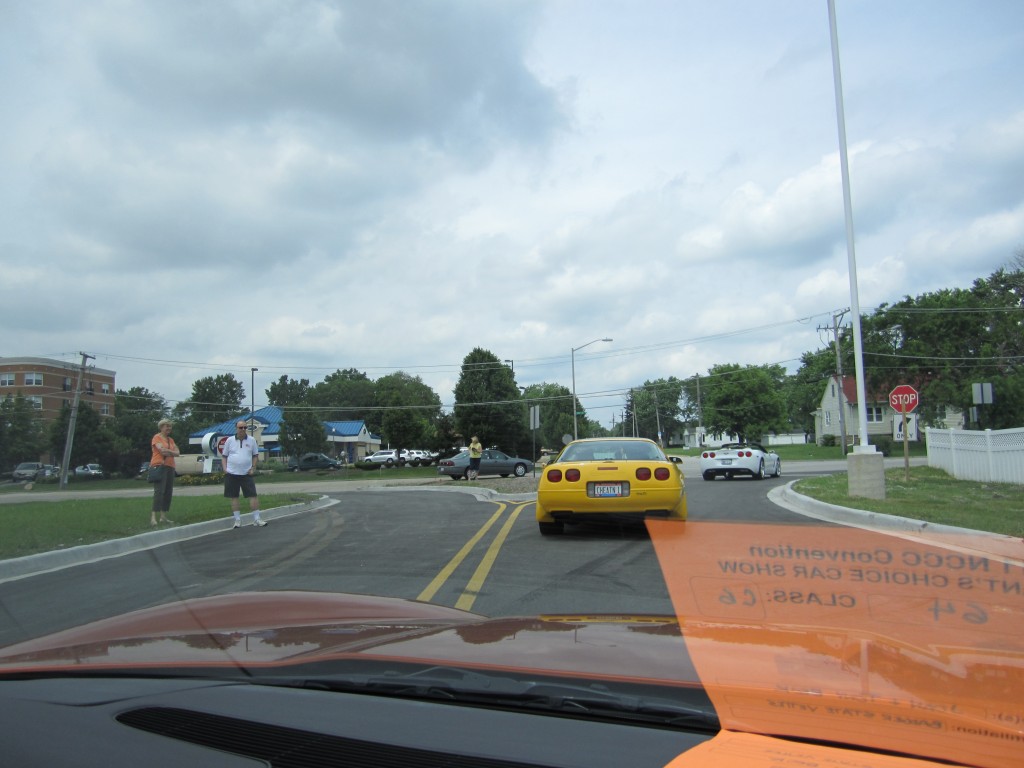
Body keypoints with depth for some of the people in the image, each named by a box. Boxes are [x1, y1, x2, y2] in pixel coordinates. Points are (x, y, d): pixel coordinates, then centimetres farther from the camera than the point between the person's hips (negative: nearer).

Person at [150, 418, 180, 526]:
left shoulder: (170, 439, 20)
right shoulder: (157, 437, -1)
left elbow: (178, 453, 8)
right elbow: (162, 449, -17)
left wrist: (168, 451, -9)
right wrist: (172, 451, -2)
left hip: (170, 467, 7)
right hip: (159, 466, -7)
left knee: (168, 492, 6)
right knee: (159, 491, -16)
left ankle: (163, 516, 13)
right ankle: (153, 517, -19)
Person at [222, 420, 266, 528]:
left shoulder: (252, 440, 3)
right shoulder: (230, 440, 2)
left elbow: (255, 455, 10)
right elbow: (224, 455, 9)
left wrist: (253, 468, 0)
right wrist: (225, 468, -4)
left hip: (246, 474, 0)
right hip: (231, 473, 0)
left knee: (253, 495, -6)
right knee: (234, 497, 6)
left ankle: (256, 519, 1)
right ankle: (237, 520, 16)